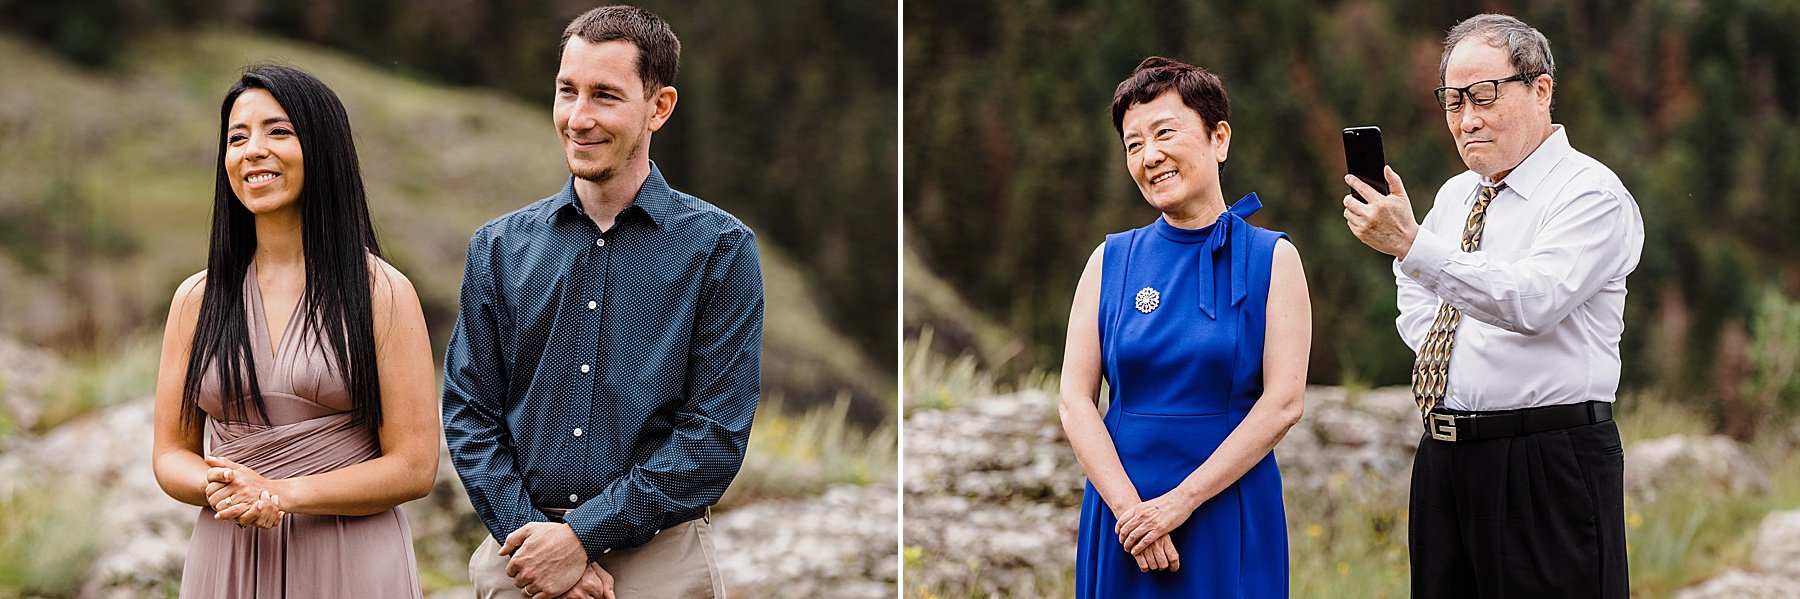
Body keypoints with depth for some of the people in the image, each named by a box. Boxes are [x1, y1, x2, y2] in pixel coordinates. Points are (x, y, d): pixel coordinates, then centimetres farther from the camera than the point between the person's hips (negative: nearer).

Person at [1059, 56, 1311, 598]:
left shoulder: (1271, 258, -2)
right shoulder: (1112, 260, 5)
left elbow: (1284, 401, -9)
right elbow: (1076, 400, -1)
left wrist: (1182, 501, -15)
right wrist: (1128, 506, -14)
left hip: (1228, 507, -2)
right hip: (1121, 499, 2)